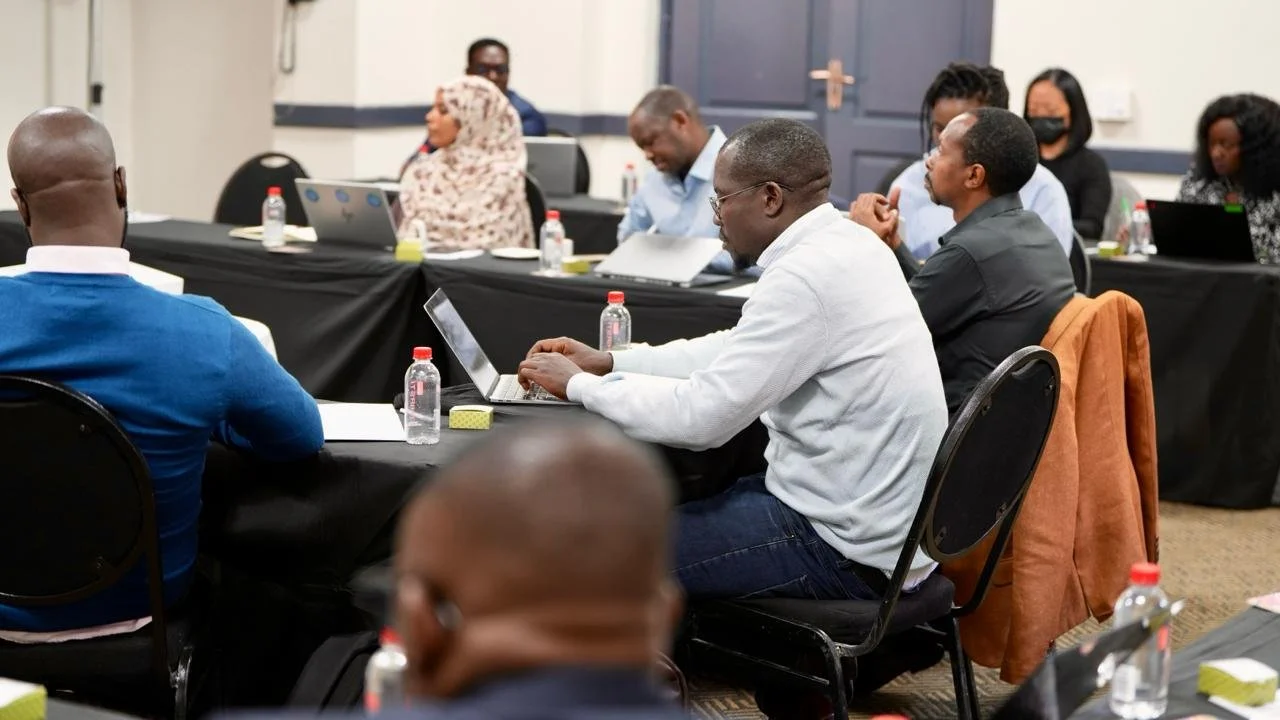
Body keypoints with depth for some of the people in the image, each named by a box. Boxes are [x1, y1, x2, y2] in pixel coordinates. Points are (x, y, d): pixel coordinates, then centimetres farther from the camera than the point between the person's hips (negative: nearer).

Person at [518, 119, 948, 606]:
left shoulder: (806, 276, -23)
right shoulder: (844, 243, 7)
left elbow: (702, 415, -22)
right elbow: (738, 349, 18)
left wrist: (579, 385, -8)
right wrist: (609, 362, 13)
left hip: (848, 549, -9)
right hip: (880, 515, 9)